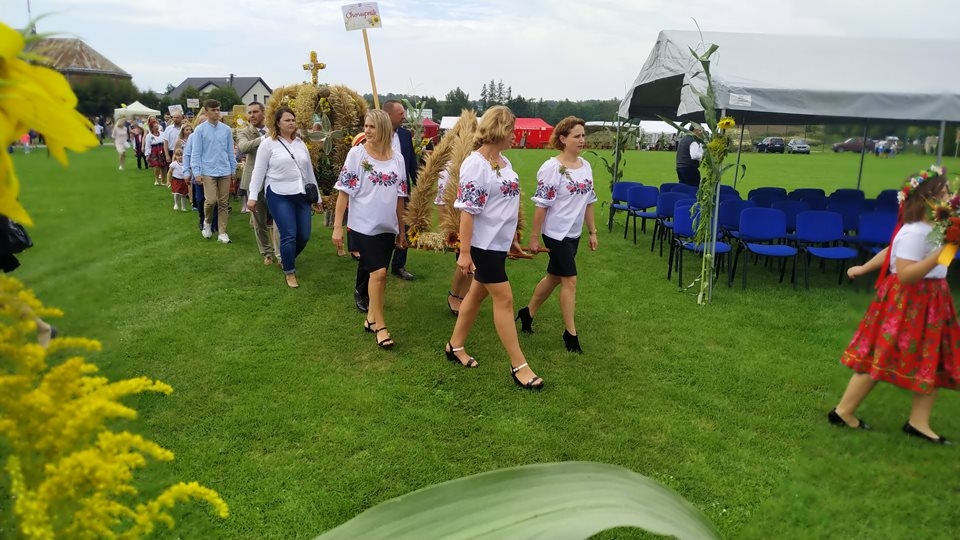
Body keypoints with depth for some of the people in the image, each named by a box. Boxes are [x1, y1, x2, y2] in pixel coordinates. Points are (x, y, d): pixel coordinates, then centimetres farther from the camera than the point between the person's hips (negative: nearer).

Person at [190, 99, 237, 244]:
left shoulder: (227, 129, 3)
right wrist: (197, 172, -6)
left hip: (225, 172, 3)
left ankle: (222, 232, 14)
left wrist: (233, 169, 9)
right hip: (208, 172, -3)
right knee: (211, 200, -10)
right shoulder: (200, 130, -4)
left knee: (223, 203, 6)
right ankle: (207, 222, 20)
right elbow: (196, 153, -2)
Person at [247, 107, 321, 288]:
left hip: (301, 195, 5)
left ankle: (287, 258, 33)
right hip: (279, 195, -5)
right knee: (289, 235, -8)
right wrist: (253, 196, -7)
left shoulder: (300, 144, 13)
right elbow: (259, 171, -2)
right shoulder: (268, 143, -2)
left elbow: (309, 171, 18)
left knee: (304, 235, 5)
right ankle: (289, 272, 9)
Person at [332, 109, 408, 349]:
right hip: (364, 225, -4)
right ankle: (380, 326, 1)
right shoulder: (356, 153, -6)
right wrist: (338, 226, -11)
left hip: (388, 227, 4)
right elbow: (344, 191, -7)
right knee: (378, 272, -11)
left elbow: (400, 197, 11)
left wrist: (402, 229, 14)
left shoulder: (397, 158, 4)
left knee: (377, 274, 11)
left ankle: (371, 318, 27)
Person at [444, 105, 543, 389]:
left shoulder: (504, 162, 9)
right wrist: (464, 252, -21)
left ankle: (455, 345, 32)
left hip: (500, 242, 9)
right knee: (504, 299, -4)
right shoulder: (475, 163, -17)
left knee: (478, 293, 16)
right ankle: (518, 365, 7)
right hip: (483, 244, -9)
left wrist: (513, 239, 20)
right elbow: (467, 210, -20)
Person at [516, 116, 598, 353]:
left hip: (574, 234, 7)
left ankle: (528, 312, 36)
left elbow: (588, 202, 13)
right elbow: (541, 205, -15)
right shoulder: (552, 168, -16)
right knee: (570, 281, -3)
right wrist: (534, 237, -14)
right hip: (556, 233, -7)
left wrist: (592, 231, 13)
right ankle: (570, 332, 11)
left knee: (554, 277, 17)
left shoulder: (586, 166, 6)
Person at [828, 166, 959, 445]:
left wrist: (864, 268, 26)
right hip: (907, 304, -10)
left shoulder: (929, 227, 6)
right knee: (879, 359, -1)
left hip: (929, 303, 10)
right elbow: (905, 275, -30)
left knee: (933, 363, 12)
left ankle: (918, 422, 20)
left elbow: (891, 251, 17)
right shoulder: (914, 233, -23)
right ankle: (843, 412, 10)